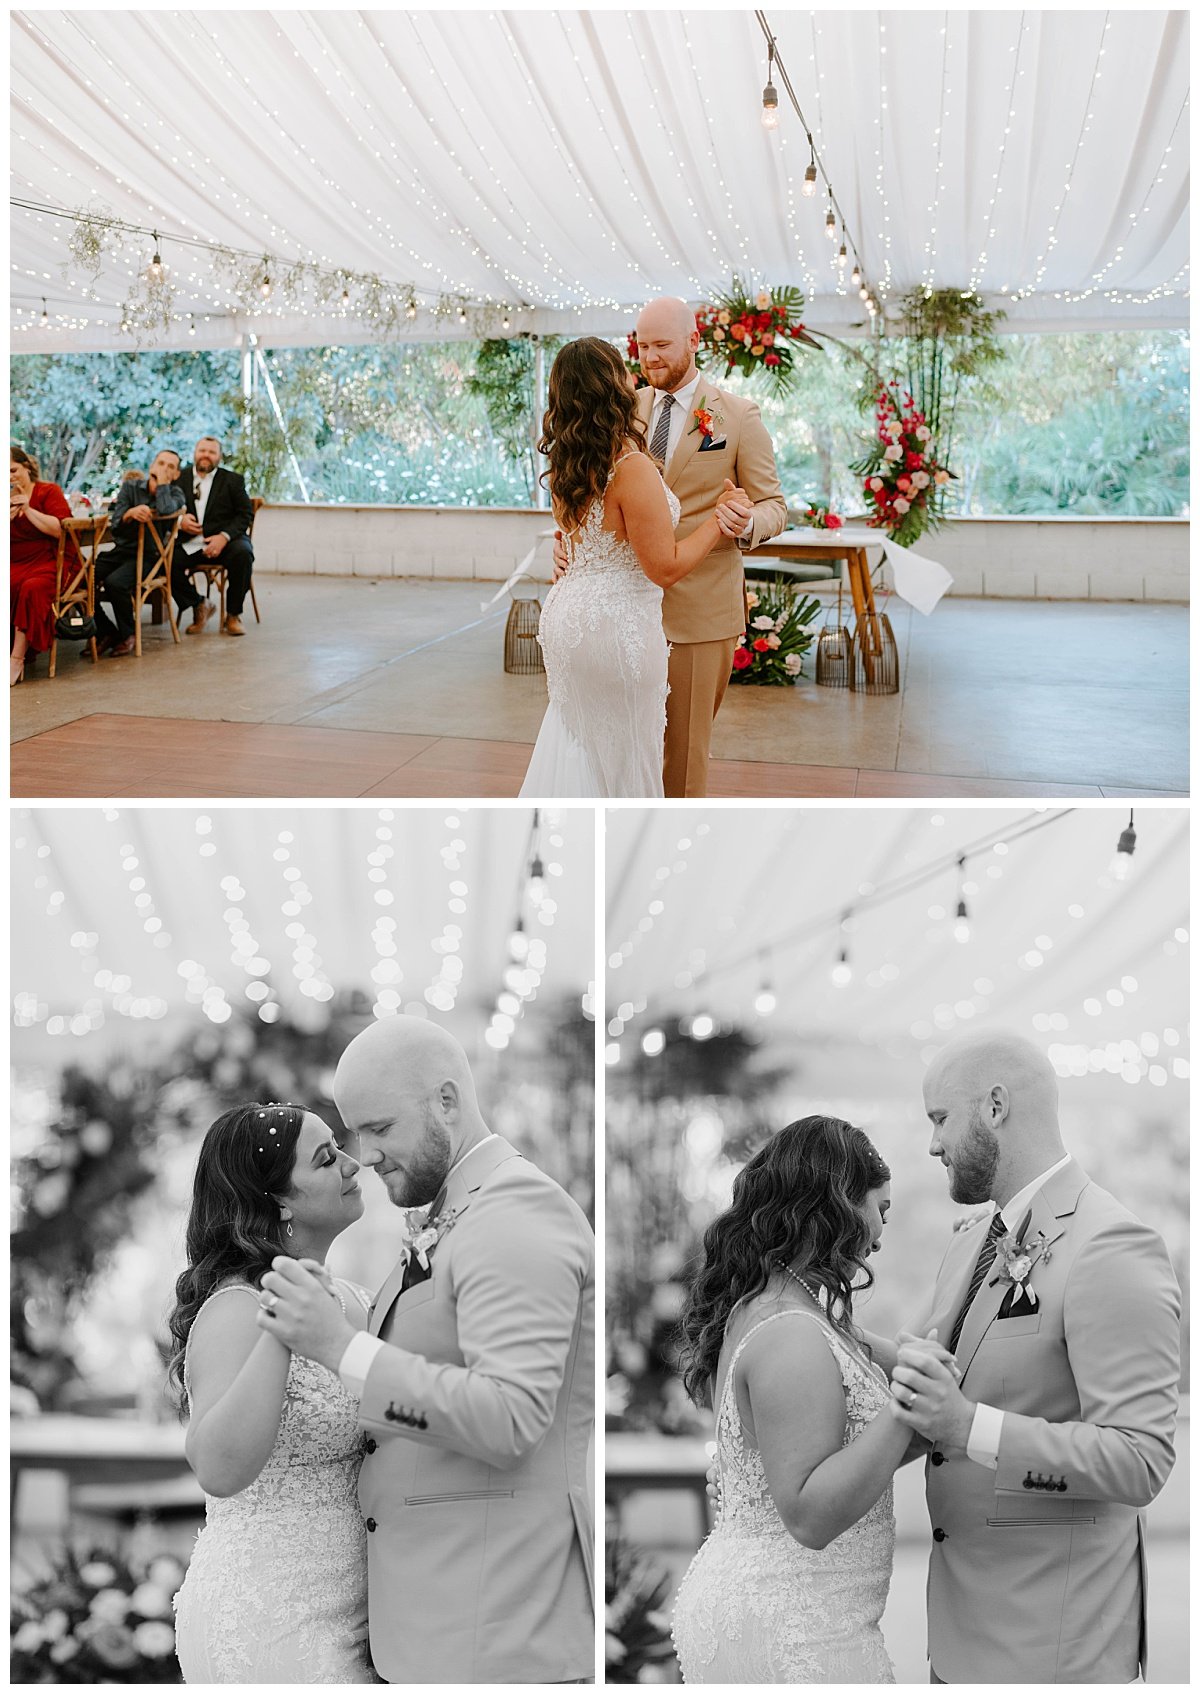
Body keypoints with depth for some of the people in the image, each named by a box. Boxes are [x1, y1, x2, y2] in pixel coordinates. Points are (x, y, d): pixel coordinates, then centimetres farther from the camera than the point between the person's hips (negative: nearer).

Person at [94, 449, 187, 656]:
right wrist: (130, 513, -22)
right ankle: (107, 632, -4)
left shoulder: (174, 494, 3)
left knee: (115, 582, -33)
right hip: (121, 551, 4)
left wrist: (162, 481, -11)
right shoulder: (131, 486, 8)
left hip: (148, 556, -4)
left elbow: (165, 510, -24)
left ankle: (127, 635, -10)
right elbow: (115, 526, -1)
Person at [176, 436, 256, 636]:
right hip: (189, 543, 1)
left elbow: (245, 514, 1)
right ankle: (199, 606, -1)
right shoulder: (180, 478, 11)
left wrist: (224, 536, -16)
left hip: (223, 541, -1)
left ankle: (232, 615, -14)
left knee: (243, 554, -34)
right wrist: (179, 521, -14)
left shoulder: (232, 480, 7)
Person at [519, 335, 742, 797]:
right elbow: (666, 567, -21)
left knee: (574, 750, 20)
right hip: (616, 626, -8)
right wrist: (718, 520, -9)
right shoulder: (632, 468, -22)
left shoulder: (567, 467, 2)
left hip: (567, 615, 8)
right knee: (624, 755, 9)